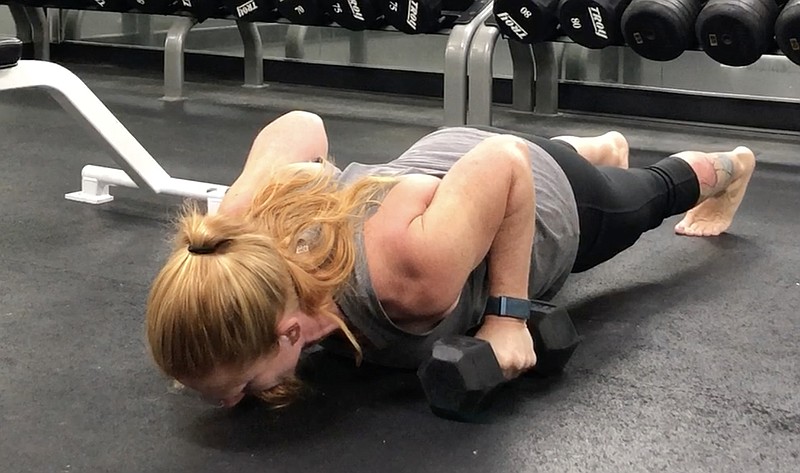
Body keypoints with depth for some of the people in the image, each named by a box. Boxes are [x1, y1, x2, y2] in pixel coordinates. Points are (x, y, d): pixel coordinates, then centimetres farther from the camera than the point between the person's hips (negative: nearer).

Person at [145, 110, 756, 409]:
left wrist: (508, 312, -32)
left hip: (547, 199, -3)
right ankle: (603, 147, 72)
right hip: (447, 156, 3)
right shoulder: (243, 223, -35)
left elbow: (506, 161, -36)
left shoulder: (408, 274, -50)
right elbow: (300, 124, -17)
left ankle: (732, 166, 66)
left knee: (652, 195, 33)